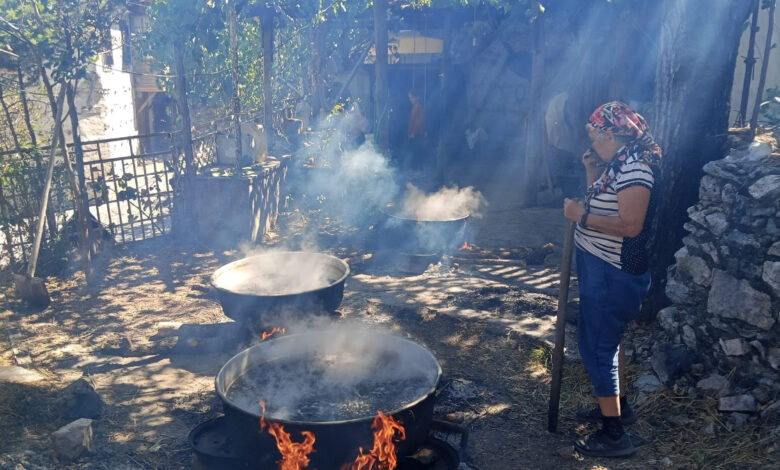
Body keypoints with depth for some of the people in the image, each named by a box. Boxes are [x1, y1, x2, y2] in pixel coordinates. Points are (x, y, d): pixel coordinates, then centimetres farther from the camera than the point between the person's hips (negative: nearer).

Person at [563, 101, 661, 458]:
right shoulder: (619, 164, 10)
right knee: (605, 341, 22)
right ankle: (618, 406, 40)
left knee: (597, 347, -3)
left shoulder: (635, 169, -21)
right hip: (601, 268, 10)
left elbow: (631, 226, -28)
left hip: (612, 275, -10)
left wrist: (582, 216, -22)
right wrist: (592, 174, 7)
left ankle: (614, 435, 8)